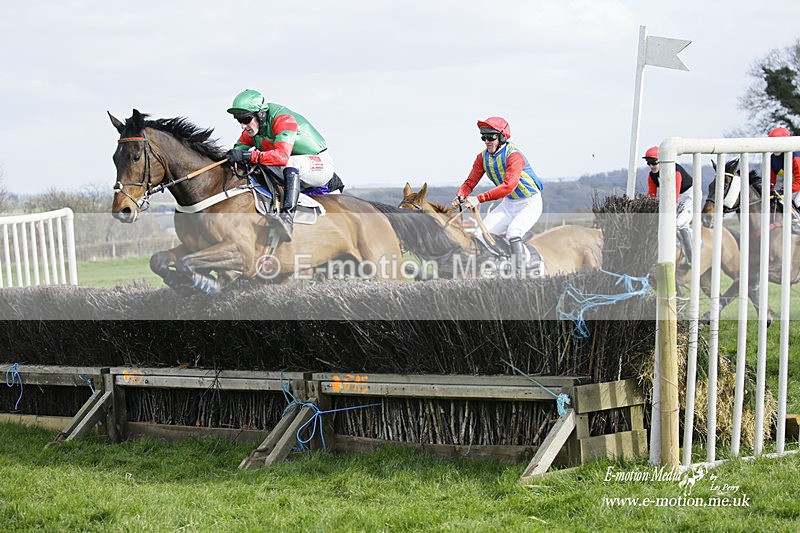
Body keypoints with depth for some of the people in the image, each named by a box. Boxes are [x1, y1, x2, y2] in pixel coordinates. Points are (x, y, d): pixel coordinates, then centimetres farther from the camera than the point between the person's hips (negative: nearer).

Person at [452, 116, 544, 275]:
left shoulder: (513, 155, -27)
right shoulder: (483, 157, -4)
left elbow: (509, 186, -39)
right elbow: (470, 181, -4)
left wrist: (479, 199, -46)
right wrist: (460, 196, -29)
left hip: (530, 204, -7)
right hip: (508, 204, 7)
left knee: (513, 233, -31)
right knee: (481, 235, -8)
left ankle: (520, 277, -24)